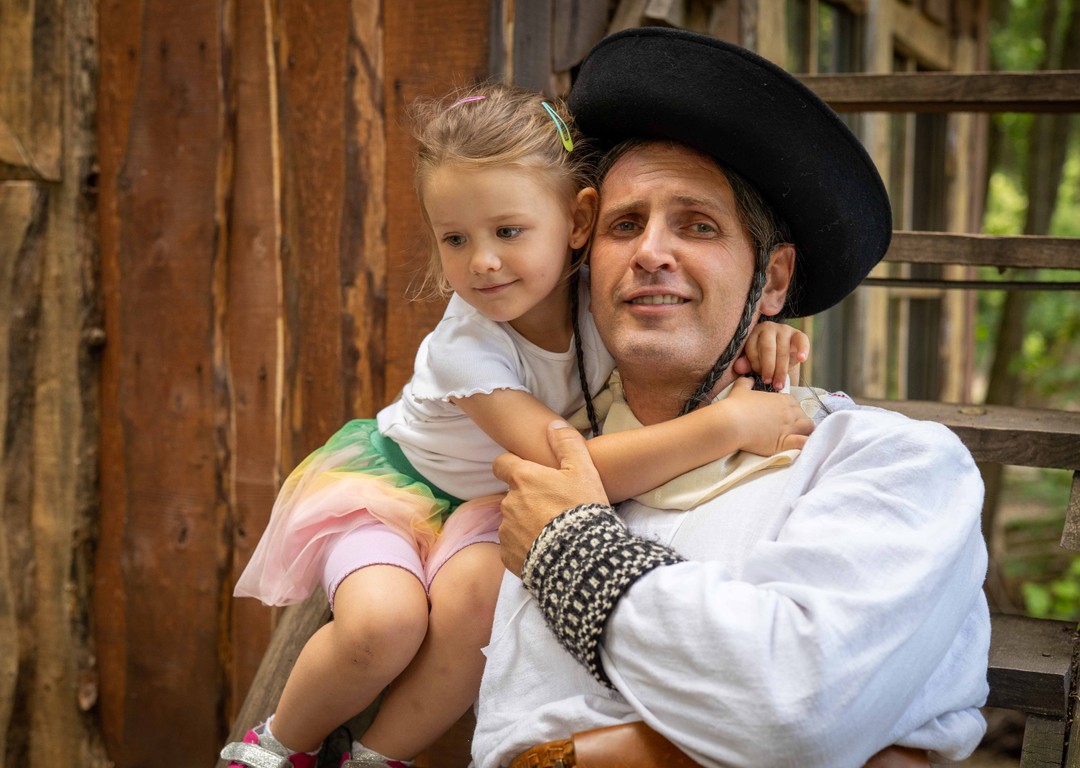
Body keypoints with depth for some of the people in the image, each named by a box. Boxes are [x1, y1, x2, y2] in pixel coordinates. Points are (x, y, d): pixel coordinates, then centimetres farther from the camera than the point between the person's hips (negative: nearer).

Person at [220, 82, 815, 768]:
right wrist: (731, 423, -47)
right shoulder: (465, 345, -31)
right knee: (384, 621, -32)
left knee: (480, 591, -31)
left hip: (496, 506, 3)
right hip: (393, 479, -3)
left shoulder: (601, 295, -19)